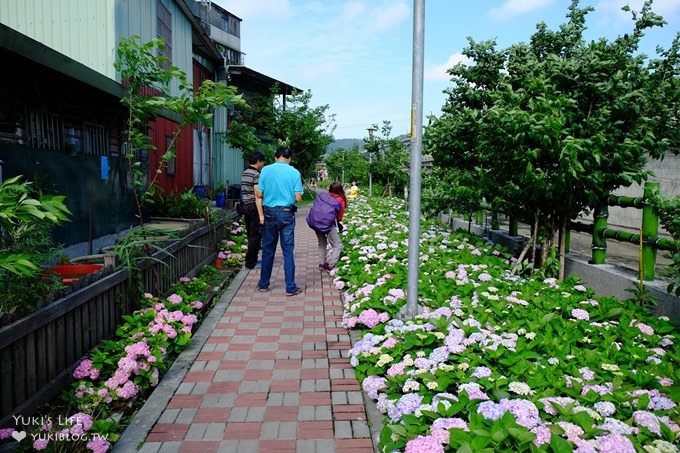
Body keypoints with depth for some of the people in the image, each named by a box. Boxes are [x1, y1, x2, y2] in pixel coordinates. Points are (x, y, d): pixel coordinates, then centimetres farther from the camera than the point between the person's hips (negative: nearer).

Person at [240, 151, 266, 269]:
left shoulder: (244, 173, 13)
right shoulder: (256, 175, -15)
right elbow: (257, 195, -19)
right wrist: (261, 213, -20)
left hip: (245, 206, 9)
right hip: (254, 207, -9)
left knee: (251, 234, 15)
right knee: (255, 235, -2)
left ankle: (252, 259, 22)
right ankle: (250, 262, 3)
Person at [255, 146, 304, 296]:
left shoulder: (266, 170, -3)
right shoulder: (294, 172, -5)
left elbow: (259, 194, -2)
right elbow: (298, 197, -8)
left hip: (269, 213, 1)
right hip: (287, 214, -1)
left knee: (268, 250, 12)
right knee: (288, 250, 3)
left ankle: (263, 284, 22)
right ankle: (290, 287, 5)